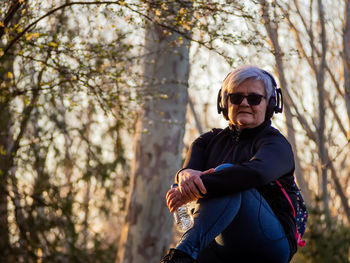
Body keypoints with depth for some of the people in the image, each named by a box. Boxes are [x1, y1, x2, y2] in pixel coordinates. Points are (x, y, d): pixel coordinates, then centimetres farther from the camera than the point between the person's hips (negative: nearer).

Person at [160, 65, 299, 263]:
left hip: (272, 243, -5)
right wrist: (186, 174, -32)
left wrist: (194, 190, -34)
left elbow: (256, 172, -26)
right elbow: (190, 167, -4)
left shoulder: (276, 144, -2)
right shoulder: (210, 141, 17)